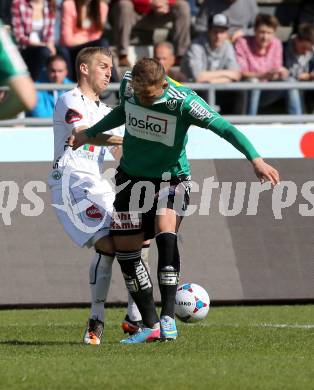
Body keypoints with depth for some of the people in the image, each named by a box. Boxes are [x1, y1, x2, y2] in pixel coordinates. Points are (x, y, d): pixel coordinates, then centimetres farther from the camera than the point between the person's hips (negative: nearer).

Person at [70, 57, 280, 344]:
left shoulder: (182, 101, -26)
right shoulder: (127, 85, -10)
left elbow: (222, 127, -29)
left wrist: (255, 159, -39)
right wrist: (90, 134, 20)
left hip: (171, 179, -5)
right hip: (132, 178, 5)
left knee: (166, 234, -29)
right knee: (125, 250, 2)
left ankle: (168, 317, -26)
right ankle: (150, 325, 12)